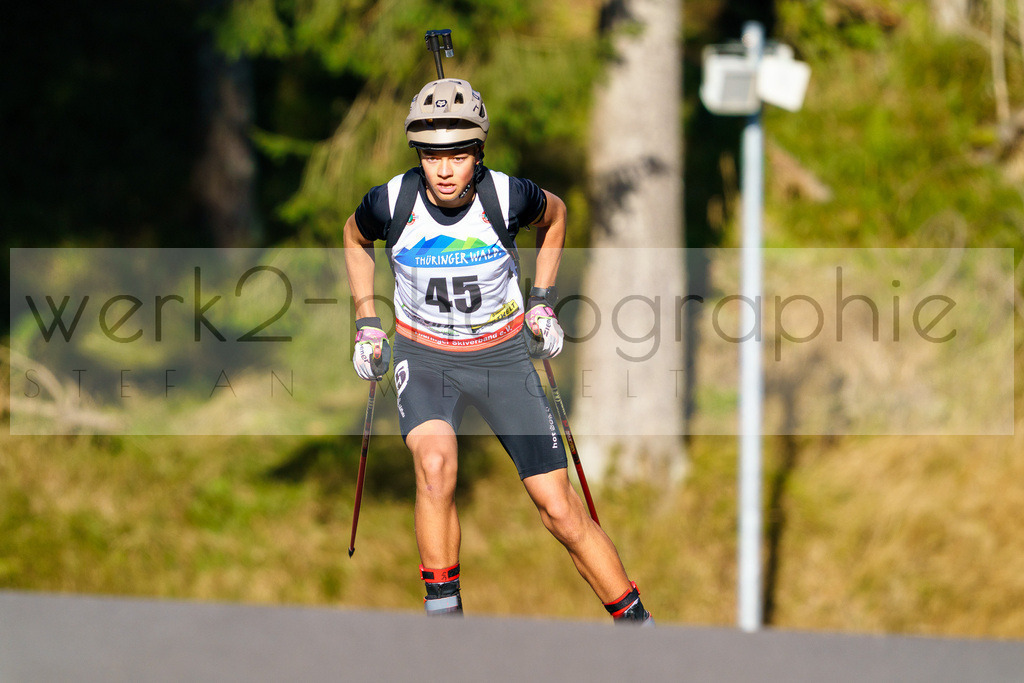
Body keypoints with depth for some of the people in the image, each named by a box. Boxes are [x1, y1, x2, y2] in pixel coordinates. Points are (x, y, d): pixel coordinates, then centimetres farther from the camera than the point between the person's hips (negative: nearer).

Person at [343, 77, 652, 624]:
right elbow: (355, 237, 9)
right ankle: (443, 615, -21)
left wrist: (541, 302, 6)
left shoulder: (508, 196, -18)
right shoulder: (391, 203, -17)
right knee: (435, 462, -32)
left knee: (560, 508, -4)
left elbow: (554, 215, 7)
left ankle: (637, 627, 10)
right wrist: (366, 323, 7)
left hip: (503, 354, 0)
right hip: (423, 357, 0)